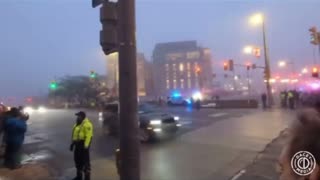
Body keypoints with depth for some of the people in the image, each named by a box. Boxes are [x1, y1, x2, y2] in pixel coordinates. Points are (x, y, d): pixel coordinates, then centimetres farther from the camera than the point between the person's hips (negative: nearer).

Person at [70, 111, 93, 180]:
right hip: (77, 144, 9)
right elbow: (74, 135, 21)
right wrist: (72, 143, 20)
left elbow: (88, 136, -23)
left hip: (83, 144, -9)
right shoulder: (77, 124, 14)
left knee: (85, 161, -2)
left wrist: (86, 146, -26)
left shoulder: (87, 124, -17)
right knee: (77, 160, 16)